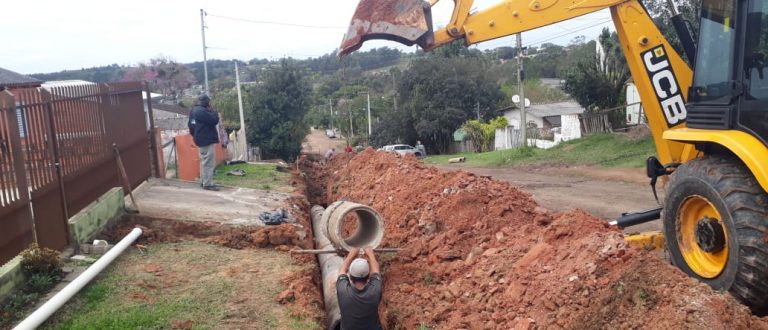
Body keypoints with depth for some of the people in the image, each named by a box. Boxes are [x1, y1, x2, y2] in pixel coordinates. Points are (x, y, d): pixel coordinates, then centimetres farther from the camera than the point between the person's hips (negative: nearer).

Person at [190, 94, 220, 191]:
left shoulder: (195, 110, 15)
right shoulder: (202, 111, -18)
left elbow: (191, 125, 22)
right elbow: (214, 120, -21)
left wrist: (195, 135, 27)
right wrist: (212, 111, -6)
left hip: (201, 140, 11)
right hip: (207, 140, -11)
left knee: (204, 162, 17)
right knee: (209, 163, -9)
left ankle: (203, 181, 23)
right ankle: (208, 184, -9)